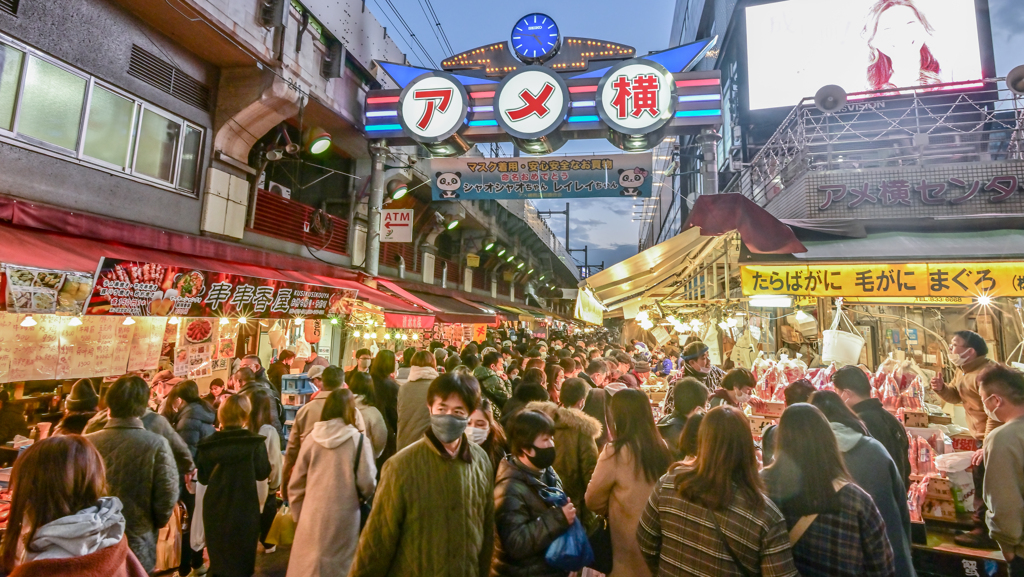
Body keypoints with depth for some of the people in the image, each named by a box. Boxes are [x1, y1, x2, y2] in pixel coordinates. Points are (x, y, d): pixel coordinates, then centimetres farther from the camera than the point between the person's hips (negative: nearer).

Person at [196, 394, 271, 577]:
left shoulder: (208, 444, -11)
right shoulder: (255, 443, -17)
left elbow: (203, 477, 0)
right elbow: (263, 473, -7)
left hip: (215, 509, 3)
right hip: (244, 509, -2)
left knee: (217, 561, 23)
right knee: (242, 562, 15)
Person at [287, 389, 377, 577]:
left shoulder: (312, 438, -1)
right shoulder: (358, 440, -10)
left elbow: (295, 485, 6)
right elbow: (367, 484, -10)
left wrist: (298, 516, 19)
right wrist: (365, 495, 13)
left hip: (312, 517, 3)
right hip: (343, 518, -3)